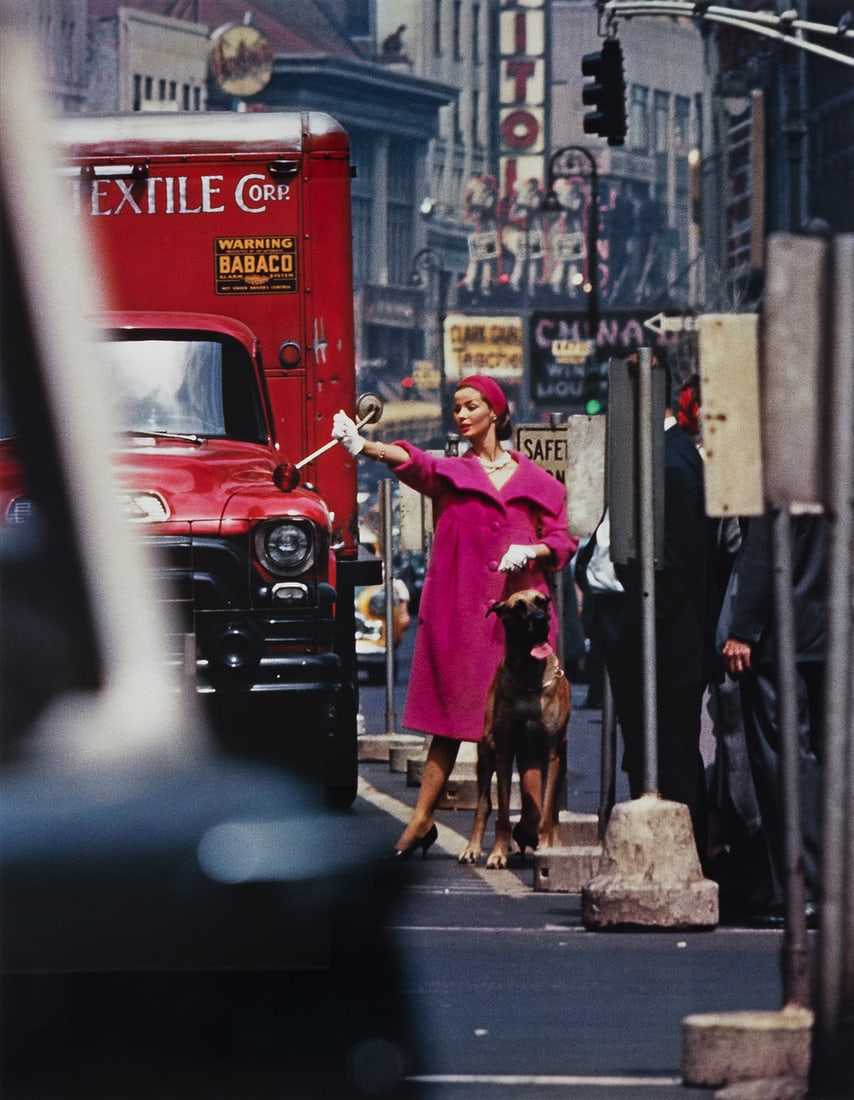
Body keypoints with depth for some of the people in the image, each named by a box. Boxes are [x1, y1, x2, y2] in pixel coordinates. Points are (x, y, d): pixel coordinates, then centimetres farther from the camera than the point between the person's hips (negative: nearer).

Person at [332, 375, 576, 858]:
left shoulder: (534, 481, 13)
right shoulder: (449, 473, 9)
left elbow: (563, 542, 12)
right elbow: (410, 462, -12)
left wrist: (532, 551, -10)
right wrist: (363, 445, -32)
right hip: (459, 609, 0)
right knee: (452, 712, 0)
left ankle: (534, 823, 0)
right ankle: (423, 819, 5)